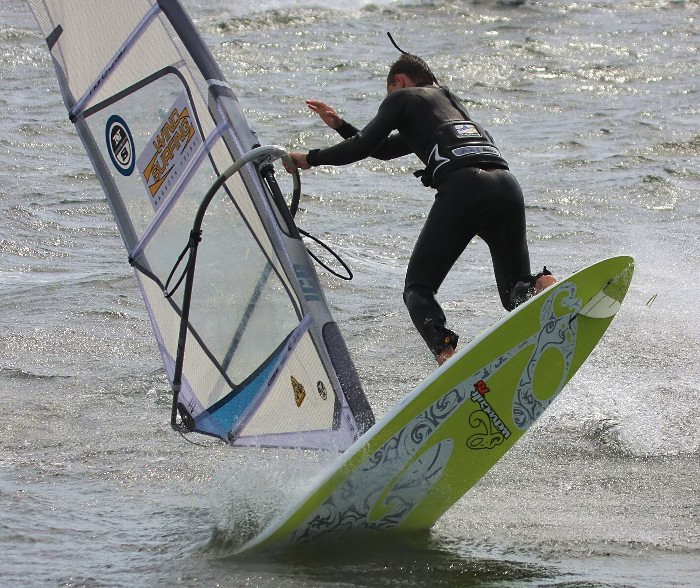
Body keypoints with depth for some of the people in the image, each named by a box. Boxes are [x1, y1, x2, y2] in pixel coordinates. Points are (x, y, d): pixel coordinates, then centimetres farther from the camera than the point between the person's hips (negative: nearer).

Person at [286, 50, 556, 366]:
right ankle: (541, 288, -25)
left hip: (461, 187, -6)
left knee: (418, 289, 6)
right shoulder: (449, 101, 41)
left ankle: (445, 353, -25)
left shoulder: (403, 96, 20)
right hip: (507, 185, 6)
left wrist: (311, 158, 25)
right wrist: (339, 124, 49)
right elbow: (384, 148, 49)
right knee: (517, 293, 14)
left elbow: (362, 147, 12)